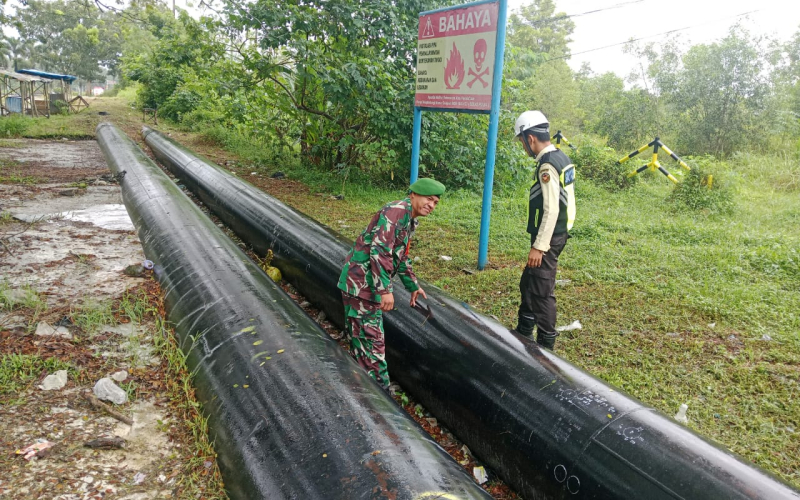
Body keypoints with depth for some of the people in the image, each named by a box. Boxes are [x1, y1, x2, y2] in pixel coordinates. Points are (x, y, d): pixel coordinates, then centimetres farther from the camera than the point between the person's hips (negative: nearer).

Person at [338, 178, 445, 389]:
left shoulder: (411, 221, 16)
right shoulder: (397, 211, -17)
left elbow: (401, 257, 28)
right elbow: (379, 251, -25)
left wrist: (413, 286, 32)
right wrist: (385, 290, -26)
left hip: (371, 285, 10)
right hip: (360, 282, -10)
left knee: (364, 340, 18)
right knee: (371, 341, -4)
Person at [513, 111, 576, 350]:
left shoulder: (547, 166, -19)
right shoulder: (561, 157, 11)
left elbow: (551, 209, -23)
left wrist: (539, 246, -22)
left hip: (549, 238, -10)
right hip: (557, 233, 10)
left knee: (542, 291, -3)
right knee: (528, 283, 20)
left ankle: (546, 344, 6)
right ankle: (523, 331, 35)